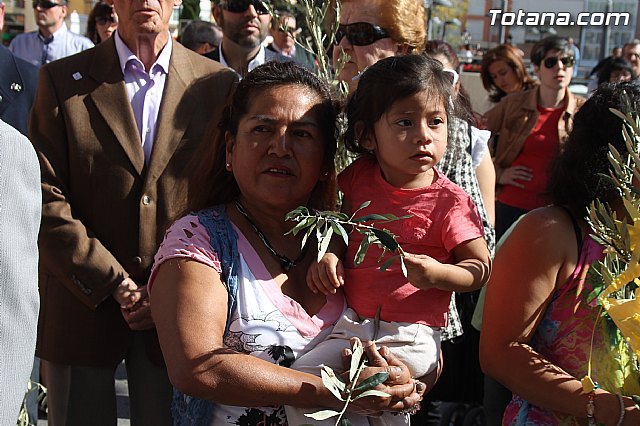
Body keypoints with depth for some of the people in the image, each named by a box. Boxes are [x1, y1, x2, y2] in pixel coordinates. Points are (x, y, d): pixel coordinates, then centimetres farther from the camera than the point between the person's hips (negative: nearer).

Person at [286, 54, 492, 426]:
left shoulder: (450, 201, -9)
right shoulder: (359, 177, 4)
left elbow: (480, 269, -3)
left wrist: (437, 273, -22)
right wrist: (330, 256, 2)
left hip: (412, 335, -4)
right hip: (353, 322, 4)